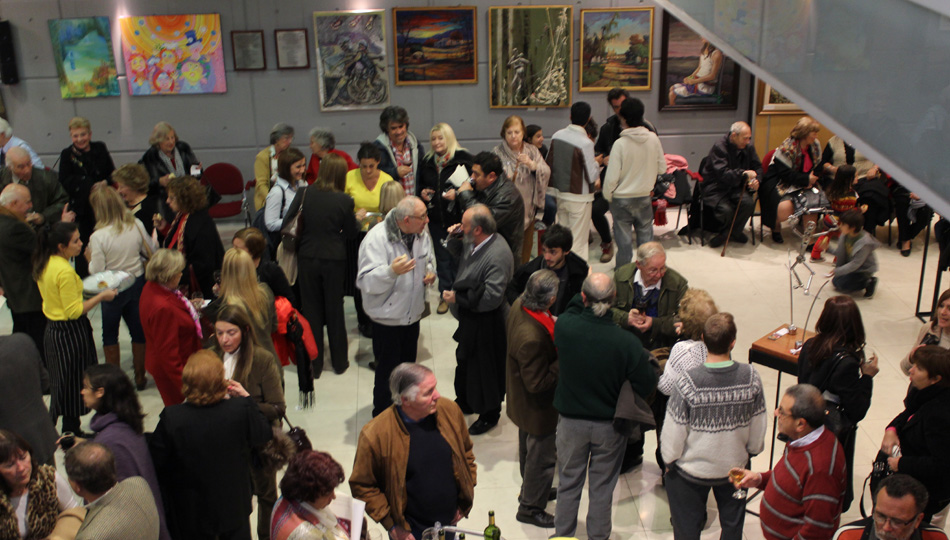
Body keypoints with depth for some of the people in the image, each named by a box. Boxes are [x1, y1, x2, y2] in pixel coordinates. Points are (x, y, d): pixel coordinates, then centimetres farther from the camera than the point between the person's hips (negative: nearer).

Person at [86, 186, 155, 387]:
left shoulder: (98, 236, -20)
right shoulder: (136, 225, -10)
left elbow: (96, 271, -15)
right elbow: (151, 250, 4)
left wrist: (89, 257, 3)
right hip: (138, 283, 4)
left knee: (110, 335, 15)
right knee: (138, 331, 16)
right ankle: (140, 377, 26)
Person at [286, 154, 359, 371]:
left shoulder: (304, 194, -7)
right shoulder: (344, 201, -11)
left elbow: (287, 224, -6)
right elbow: (352, 235, -3)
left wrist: (301, 238, 12)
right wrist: (355, 220, 15)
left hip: (307, 258, 1)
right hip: (334, 259, -1)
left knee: (311, 310, 13)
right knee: (334, 310, 14)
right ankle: (339, 360, 26)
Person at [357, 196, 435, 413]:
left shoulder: (422, 234, -1)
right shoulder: (377, 238, -24)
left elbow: (429, 259, 19)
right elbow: (366, 282, -29)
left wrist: (430, 272, -4)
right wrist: (391, 271, -46)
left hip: (413, 315, 7)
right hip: (387, 319, -7)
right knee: (388, 374, 4)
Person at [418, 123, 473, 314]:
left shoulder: (463, 158, -9)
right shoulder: (427, 161, 9)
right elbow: (420, 185, 21)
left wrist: (458, 193, -24)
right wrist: (422, 193, 0)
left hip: (457, 217, -5)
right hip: (435, 217, 5)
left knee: (457, 257, 3)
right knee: (441, 257, 12)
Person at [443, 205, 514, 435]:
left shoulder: (498, 256, -31)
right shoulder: (473, 243, -4)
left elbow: (491, 297, -33)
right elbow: (460, 251, 20)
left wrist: (458, 298, -25)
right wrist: (454, 237, -2)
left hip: (486, 324, -9)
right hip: (469, 318, 9)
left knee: (484, 368, 10)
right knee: (464, 361, 26)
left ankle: (489, 415, 33)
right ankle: (465, 402, 50)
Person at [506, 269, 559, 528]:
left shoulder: (519, 304, -15)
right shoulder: (532, 338, -41)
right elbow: (537, 383, -31)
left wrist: (552, 325, -3)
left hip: (522, 400, 9)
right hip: (538, 408, -9)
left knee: (528, 450, 30)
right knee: (542, 457, 15)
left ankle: (530, 490, 54)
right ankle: (531, 508, 36)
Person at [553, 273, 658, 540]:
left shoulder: (564, 327, -23)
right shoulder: (627, 343, -27)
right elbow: (646, 387, -14)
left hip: (571, 421, 1)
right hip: (609, 425, -1)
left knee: (568, 483, 21)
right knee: (602, 488, 18)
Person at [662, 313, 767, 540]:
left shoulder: (688, 382, -29)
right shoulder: (751, 377, -20)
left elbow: (674, 431, -18)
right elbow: (758, 426, -5)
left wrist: (669, 461, 0)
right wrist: (752, 450, 15)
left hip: (692, 469, -2)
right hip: (734, 466, 3)